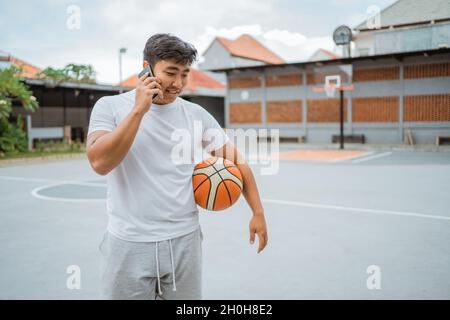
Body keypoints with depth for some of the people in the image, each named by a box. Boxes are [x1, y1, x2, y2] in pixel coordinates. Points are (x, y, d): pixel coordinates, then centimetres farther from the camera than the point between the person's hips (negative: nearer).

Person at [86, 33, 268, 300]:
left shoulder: (196, 114, 2)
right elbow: (100, 163, -18)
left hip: (184, 241, 2)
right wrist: (139, 110, -19)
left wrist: (258, 212, 5)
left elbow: (236, 160, 8)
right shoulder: (110, 106, -3)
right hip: (129, 245, -2)